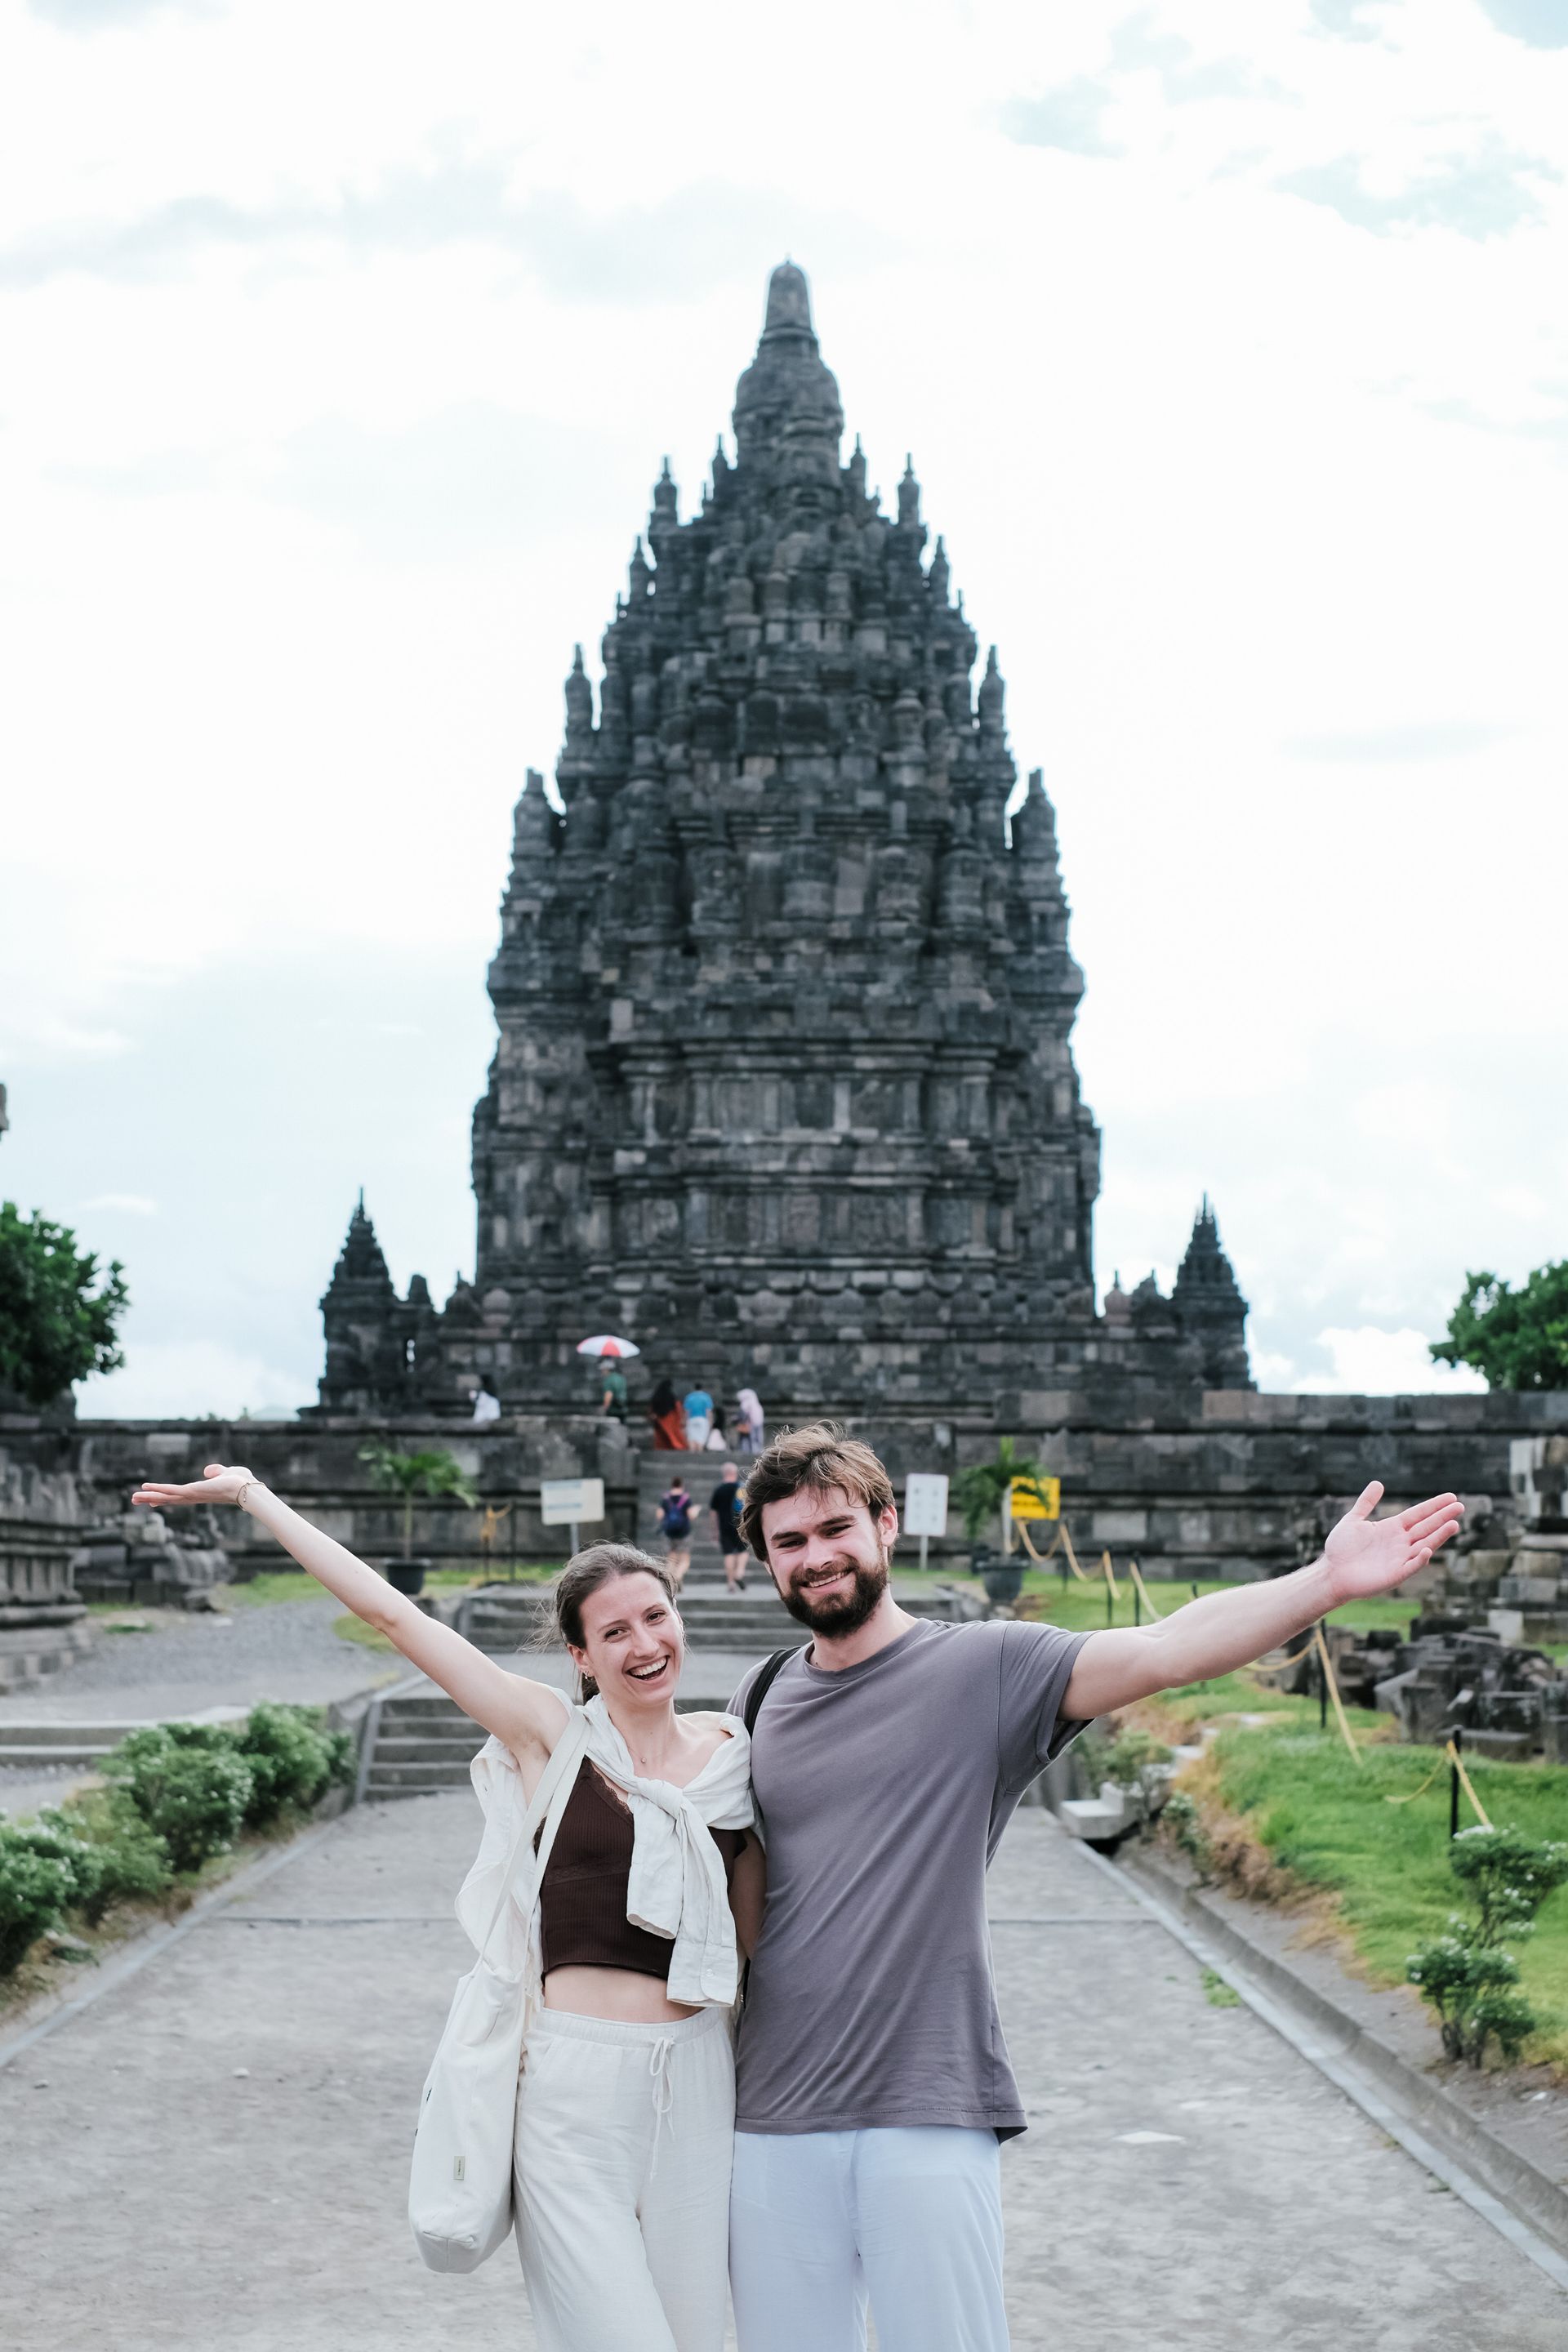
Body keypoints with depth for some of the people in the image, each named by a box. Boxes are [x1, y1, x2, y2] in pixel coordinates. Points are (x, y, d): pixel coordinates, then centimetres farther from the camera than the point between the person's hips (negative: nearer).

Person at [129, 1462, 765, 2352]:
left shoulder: (730, 1753, 6)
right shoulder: (550, 1734, -1)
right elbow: (394, 1613, -3)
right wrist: (254, 1496, -2)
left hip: (697, 2081, 4)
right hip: (575, 2087, -4)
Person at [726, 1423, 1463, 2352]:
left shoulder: (986, 1670, -3)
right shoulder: (759, 1706, 10)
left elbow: (1163, 1651, -16)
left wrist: (1326, 1582, -29)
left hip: (931, 2112, -4)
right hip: (774, 2118, 4)